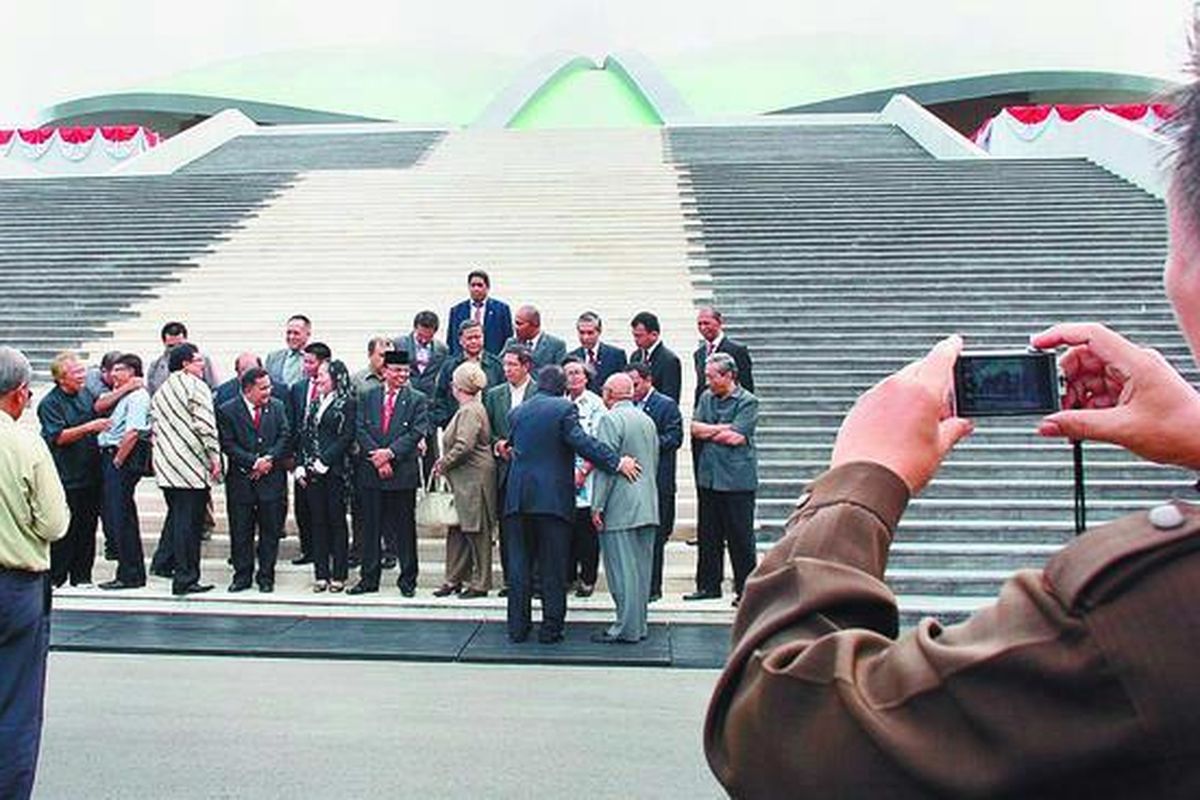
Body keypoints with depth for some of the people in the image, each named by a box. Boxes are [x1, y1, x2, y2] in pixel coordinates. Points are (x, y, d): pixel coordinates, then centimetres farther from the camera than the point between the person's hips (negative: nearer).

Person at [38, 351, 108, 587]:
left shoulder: (85, 393, 10)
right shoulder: (49, 403, -8)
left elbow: (99, 408, 27)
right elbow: (58, 436, -17)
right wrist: (89, 427, -26)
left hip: (90, 474, 6)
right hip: (66, 477, -6)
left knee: (88, 525, 9)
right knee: (65, 528, -3)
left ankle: (82, 575, 17)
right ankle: (56, 577, 8)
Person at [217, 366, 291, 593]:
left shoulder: (278, 407, 6)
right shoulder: (227, 411, -3)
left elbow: (285, 436, 3)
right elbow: (228, 445, -7)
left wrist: (269, 458, -11)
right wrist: (254, 462, -14)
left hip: (272, 478, 2)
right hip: (241, 479, -1)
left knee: (270, 530, 6)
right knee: (240, 531, 6)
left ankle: (266, 576, 16)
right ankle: (242, 576, 18)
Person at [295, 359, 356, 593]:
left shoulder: (347, 403, -4)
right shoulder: (315, 404, 15)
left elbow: (347, 437, -11)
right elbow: (304, 435, 14)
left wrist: (324, 461, -15)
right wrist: (300, 466, 3)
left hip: (334, 471, -6)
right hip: (312, 472, 6)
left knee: (337, 521, 1)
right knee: (318, 522, 8)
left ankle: (339, 575, 8)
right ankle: (321, 574, 14)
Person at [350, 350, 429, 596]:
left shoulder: (417, 400, 2)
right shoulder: (368, 397, 9)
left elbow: (417, 433, -6)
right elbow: (360, 430, 1)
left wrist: (390, 452, -15)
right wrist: (377, 457, -10)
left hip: (403, 473, -2)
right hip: (371, 473, 2)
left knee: (404, 527, 4)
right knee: (371, 527, 8)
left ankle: (408, 579, 14)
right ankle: (369, 578, 18)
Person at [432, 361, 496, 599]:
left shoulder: (470, 412, -15)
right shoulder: (467, 409, 16)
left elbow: (463, 446, -24)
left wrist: (443, 464, -12)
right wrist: (445, 461, 11)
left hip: (474, 480, -10)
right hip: (464, 482, 10)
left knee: (476, 531, -2)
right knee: (457, 530, 13)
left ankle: (480, 583, 7)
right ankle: (454, 580, 20)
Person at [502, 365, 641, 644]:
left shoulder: (517, 412, 12)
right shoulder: (564, 408, -5)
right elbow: (581, 442, -16)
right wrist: (617, 462, -16)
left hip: (518, 496, 5)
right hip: (552, 496, -4)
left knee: (519, 563, 10)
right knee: (553, 566, 4)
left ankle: (517, 627, 15)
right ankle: (551, 628, 7)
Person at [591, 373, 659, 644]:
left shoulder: (610, 419, -10)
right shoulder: (648, 420, 15)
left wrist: (597, 507, -12)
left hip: (620, 508, -8)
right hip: (648, 507, 8)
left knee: (623, 570, -4)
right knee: (641, 568, 12)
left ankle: (626, 629, -1)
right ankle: (639, 625, 19)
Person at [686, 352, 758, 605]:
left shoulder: (748, 402, -6)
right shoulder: (706, 397, 12)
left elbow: (736, 437, -15)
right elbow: (695, 428, 2)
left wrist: (709, 431, -3)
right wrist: (723, 428, -9)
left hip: (737, 478, -6)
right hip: (708, 476, 6)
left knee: (740, 536, 0)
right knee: (709, 534, 12)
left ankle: (744, 589, 11)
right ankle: (708, 585, 22)